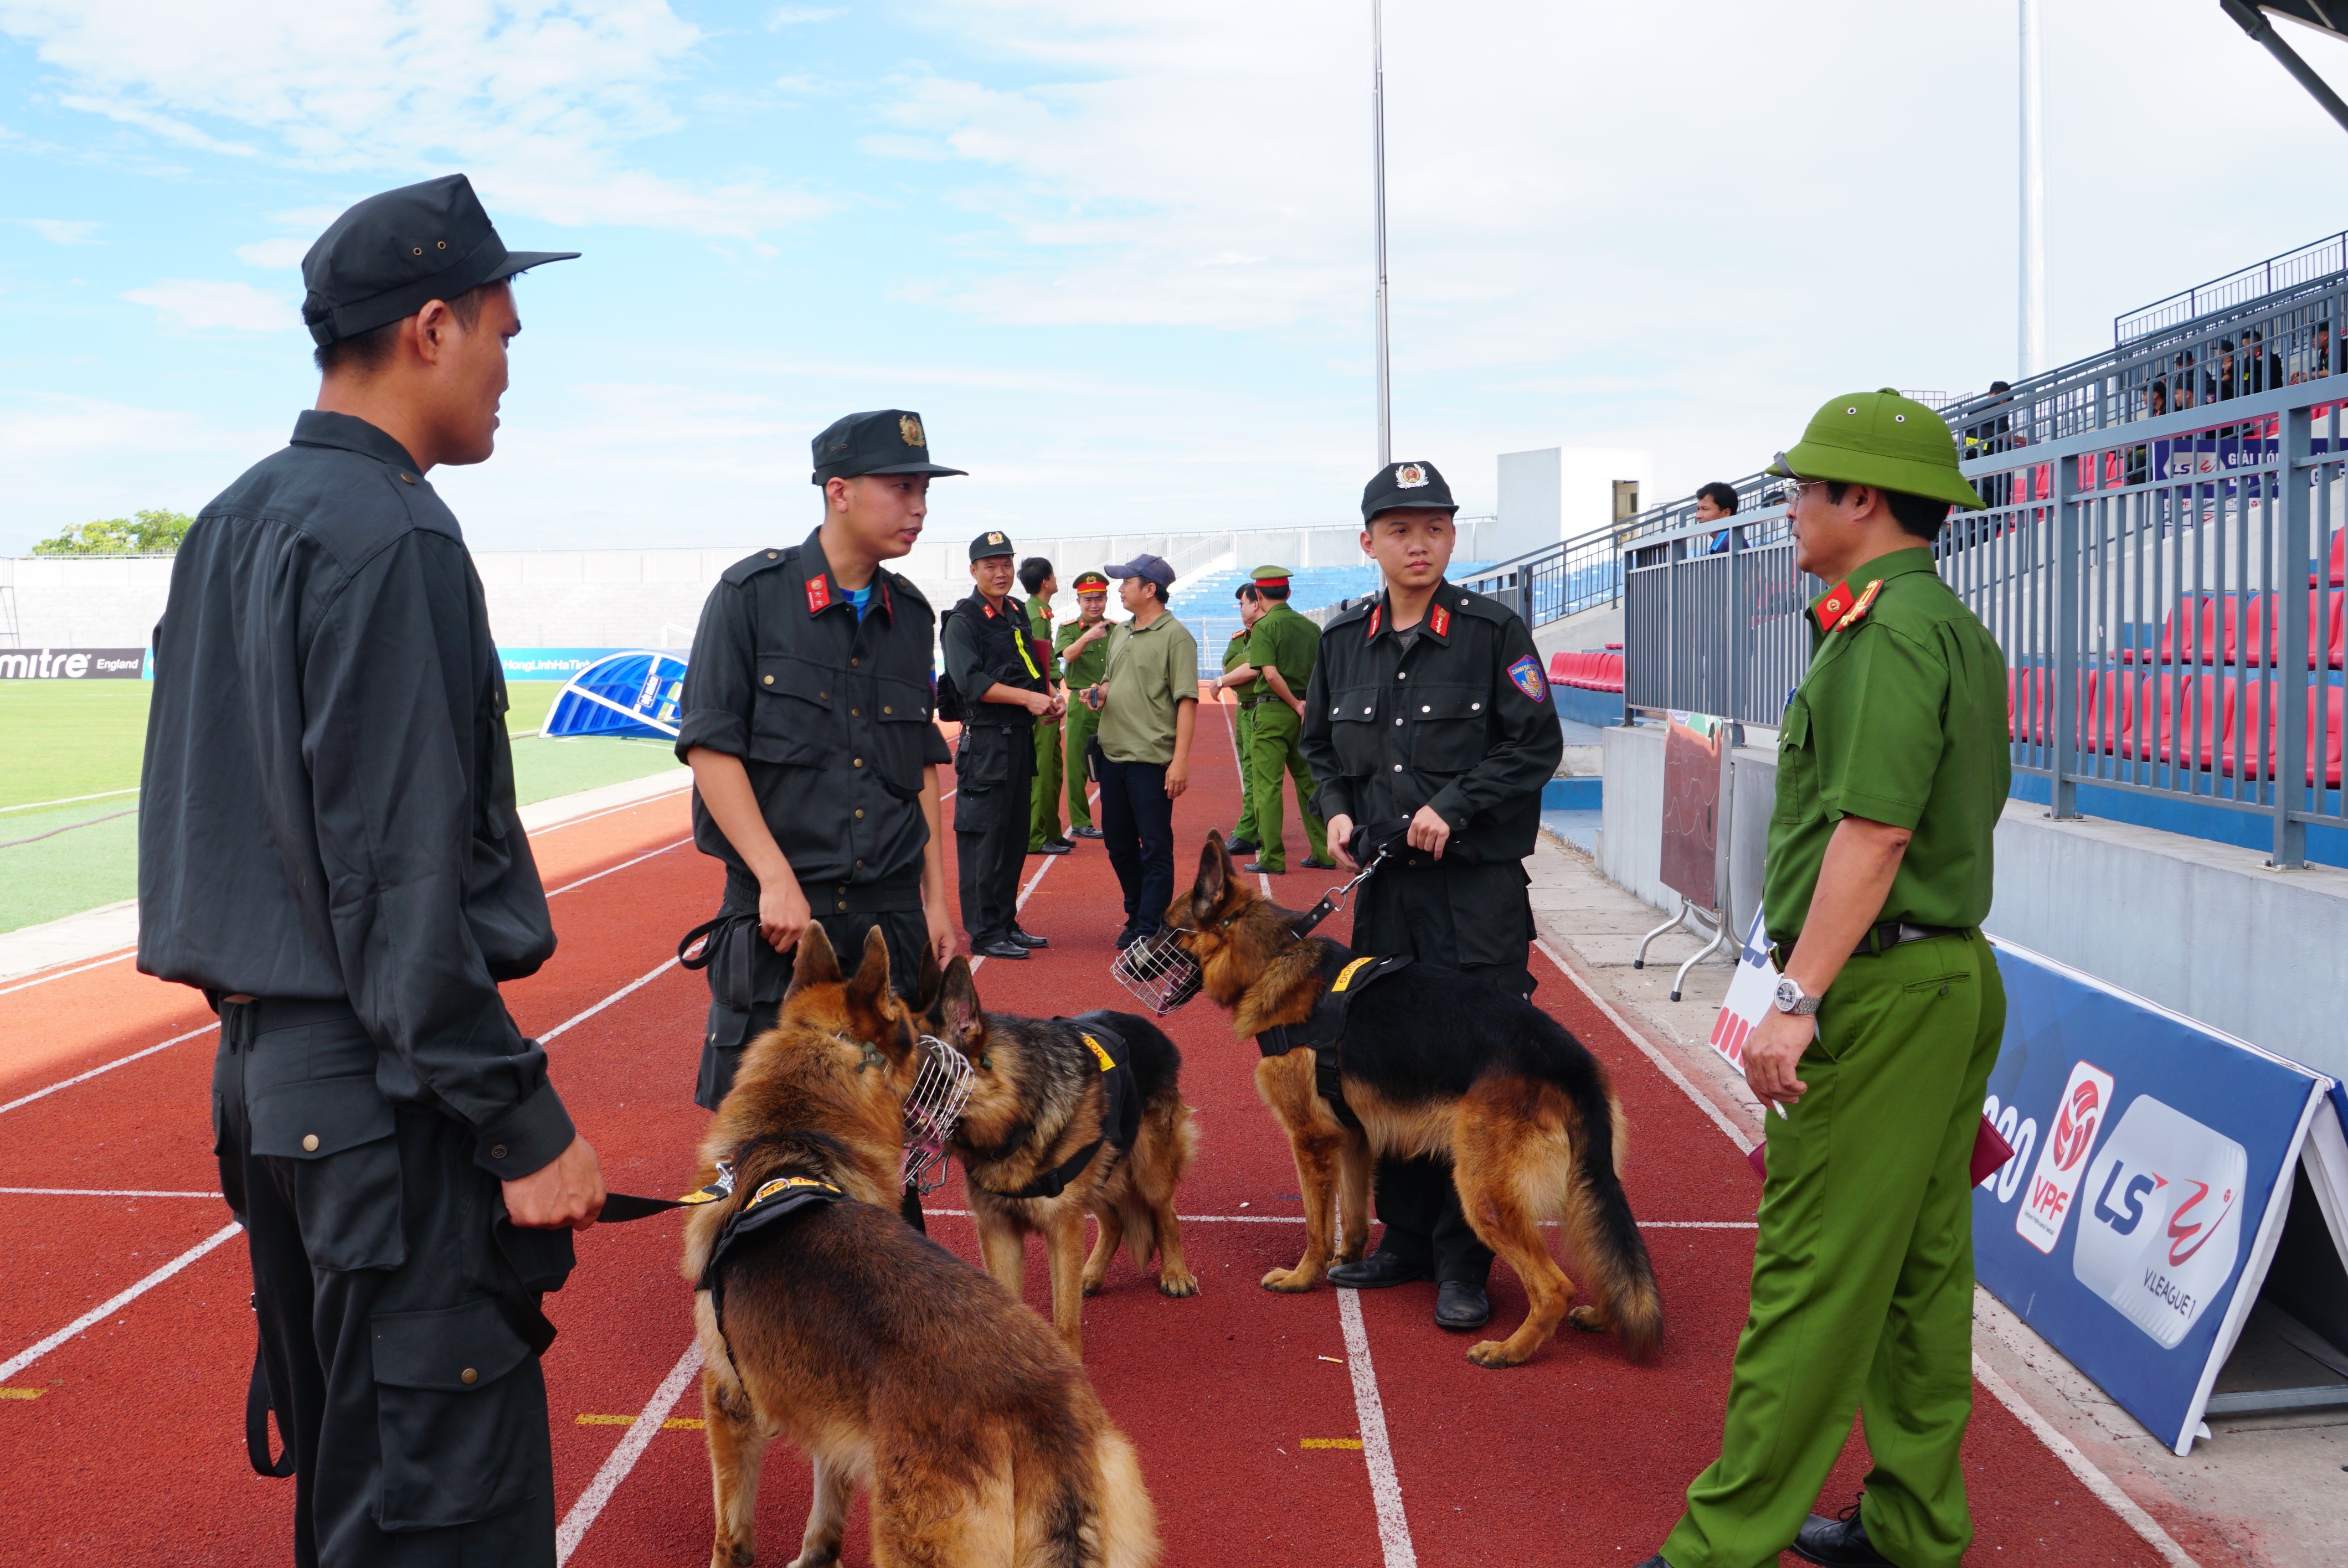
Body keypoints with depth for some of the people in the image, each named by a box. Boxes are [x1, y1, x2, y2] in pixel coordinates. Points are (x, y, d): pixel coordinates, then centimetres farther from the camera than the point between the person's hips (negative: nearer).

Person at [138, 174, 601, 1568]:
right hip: (381, 1089, -10)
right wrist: (524, 1121, -17)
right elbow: (401, 875, -21)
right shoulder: (388, 539, -17)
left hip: (262, 1062, 10)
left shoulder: (232, 526, 12)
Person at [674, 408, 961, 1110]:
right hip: (780, 913, -4)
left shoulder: (912, 614, 12)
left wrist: (935, 895, 12)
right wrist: (777, 881, -15)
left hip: (892, 914, 5)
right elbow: (710, 747, -9)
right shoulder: (753, 593, -4)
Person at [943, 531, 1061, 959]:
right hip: (985, 741, -8)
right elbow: (971, 681, -18)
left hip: (1021, 738, 8)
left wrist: (1051, 697, 2)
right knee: (983, 837, -4)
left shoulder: (1018, 614, 15)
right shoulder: (963, 621, -8)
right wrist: (1027, 698, -23)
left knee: (1015, 835, 12)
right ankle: (984, 933, 1)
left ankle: (1006, 924, 22)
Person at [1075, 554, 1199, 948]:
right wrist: (1099, 691, 5)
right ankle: (1136, 915, 27)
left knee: (1155, 847, -2)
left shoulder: (1175, 636, -8)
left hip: (1152, 758, -8)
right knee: (1118, 843, 14)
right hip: (1112, 752, 8)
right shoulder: (1121, 633, 16)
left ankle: (1151, 930, 3)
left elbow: (1187, 701, -13)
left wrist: (1181, 760, -19)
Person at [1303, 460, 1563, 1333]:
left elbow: (1537, 744, -5)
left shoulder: (1492, 632, -4)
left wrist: (1454, 805, -14)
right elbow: (1319, 744, 20)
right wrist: (1337, 809, 2)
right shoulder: (1344, 640, 9)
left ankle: (1464, 1262, 8)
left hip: (1479, 885, -5)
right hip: (1384, 882, 5)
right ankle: (1405, 1237, 25)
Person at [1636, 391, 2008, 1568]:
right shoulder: (1956, 628, 17)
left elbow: (1874, 830, -24)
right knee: (1920, 1269, 14)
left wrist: (1798, 997, -24)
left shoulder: (1887, 627, -15)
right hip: (1956, 976, 10)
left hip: (1880, 988, -10)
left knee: (1814, 1275, -5)